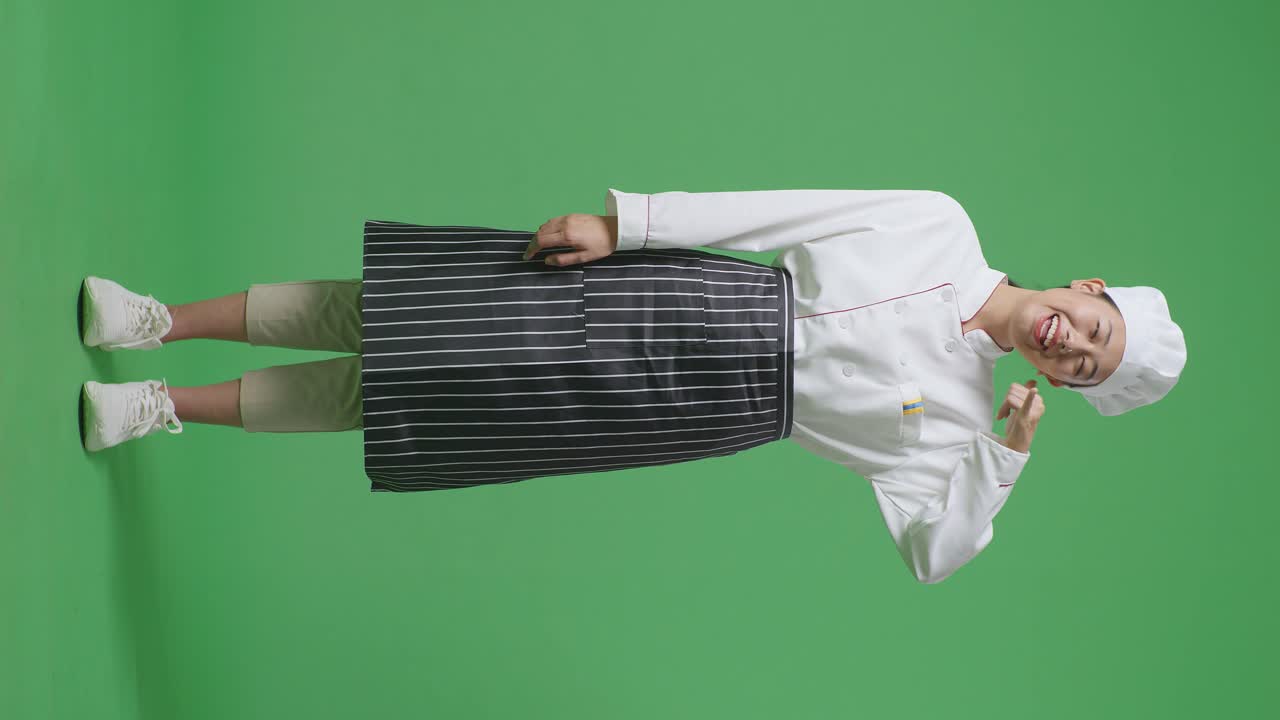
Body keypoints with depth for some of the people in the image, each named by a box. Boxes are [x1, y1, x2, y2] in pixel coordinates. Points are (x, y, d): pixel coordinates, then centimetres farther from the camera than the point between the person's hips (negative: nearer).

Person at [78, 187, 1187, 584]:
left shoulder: (956, 417, 1)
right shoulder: (941, 225, 2)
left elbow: (932, 554, -4)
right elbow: (773, 208, -1)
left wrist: (1007, 455, -18)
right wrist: (624, 221, -7)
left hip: (706, 404, -1)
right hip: (679, 299, 2)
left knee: (397, 383, -5)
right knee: (374, 316, -4)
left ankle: (172, 404, 14)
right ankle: (161, 322, 17)